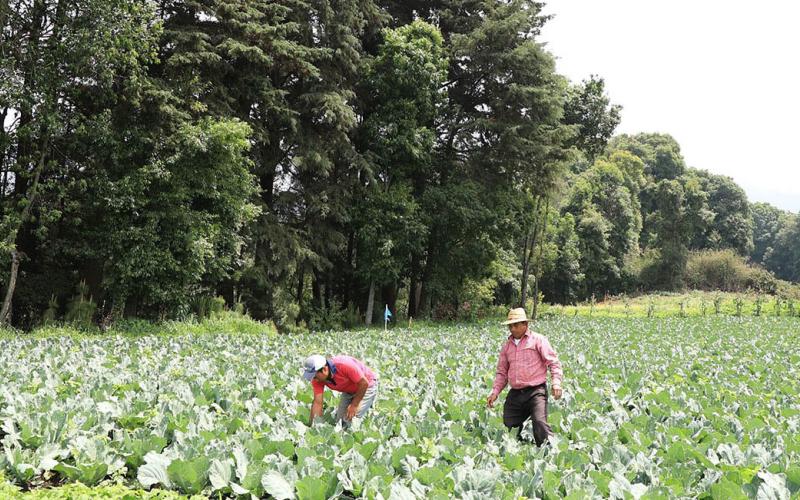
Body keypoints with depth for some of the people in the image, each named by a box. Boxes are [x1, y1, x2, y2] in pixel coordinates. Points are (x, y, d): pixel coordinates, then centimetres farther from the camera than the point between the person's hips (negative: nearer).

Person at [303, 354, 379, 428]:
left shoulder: (345, 365, -38)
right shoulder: (317, 379, -19)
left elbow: (364, 383, -29)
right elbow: (317, 403, -16)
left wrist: (354, 405, -22)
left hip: (367, 386, -6)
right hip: (348, 391, 6)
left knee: (351, 418, -18)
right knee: (340, 419, 1)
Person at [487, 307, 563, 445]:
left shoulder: (538, 340, 1)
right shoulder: (507, 345, 17)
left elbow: (554, 363, -4)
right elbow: (502, 372, 21)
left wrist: (556, 383, -19)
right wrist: (495, 391, 8)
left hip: (536, 391, -6)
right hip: (515, 393, 6)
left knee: (540, 423, -25)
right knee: (508, 427, 3)